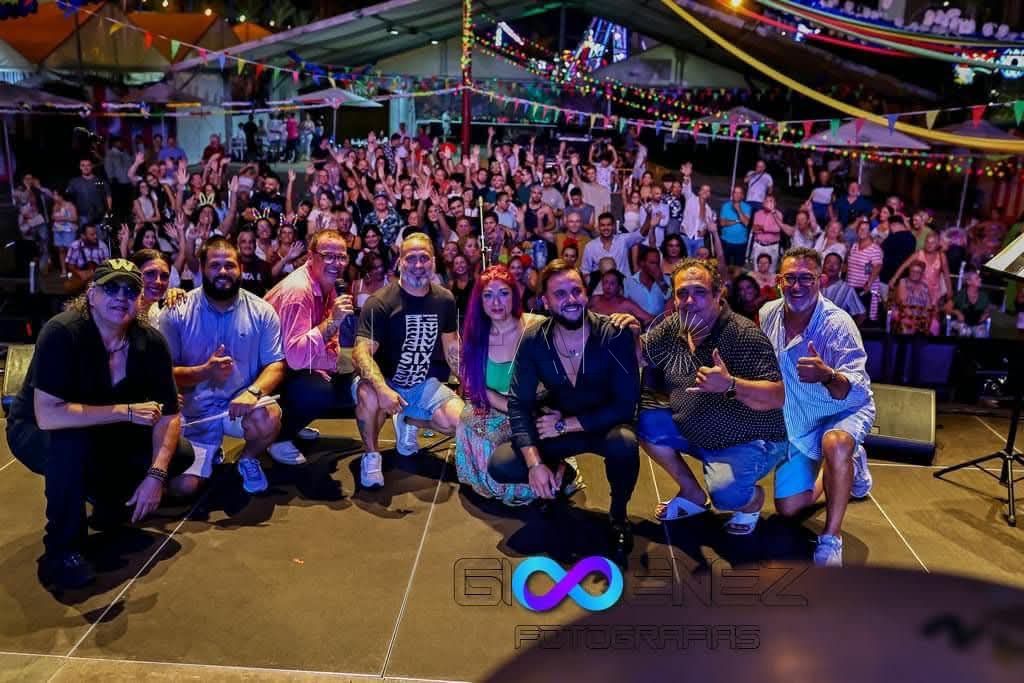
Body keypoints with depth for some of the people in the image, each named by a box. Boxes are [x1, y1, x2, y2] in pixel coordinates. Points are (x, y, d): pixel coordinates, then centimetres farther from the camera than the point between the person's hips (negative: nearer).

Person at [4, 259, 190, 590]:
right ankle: (61, 552, -18)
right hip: (35, 433, -5)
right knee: (71, 441, -38)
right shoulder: (61, 333, -29)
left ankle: (111, 497, 17)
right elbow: (48, 416, -37)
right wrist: (127, 411, -35)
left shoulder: (150, 342, -15)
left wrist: (155, 475, -26)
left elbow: (168, 415, -13)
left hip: (105, 433, 5)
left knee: (180, 454, -12)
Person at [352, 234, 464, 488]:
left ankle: (407, 421, 13)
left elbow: (452, 348, 10)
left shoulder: (445, 300, -2)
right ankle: (371, 455, -9)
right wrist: (383, 389, -41)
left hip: (425, 384, 4)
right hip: (385, 382, -4)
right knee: (369, 396, -39)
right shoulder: (380, 302, -17)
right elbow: (361, 352, -25)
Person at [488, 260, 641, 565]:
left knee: (624, 442, -37)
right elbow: (519, 404, -15)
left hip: (605, 425, -2)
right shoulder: (533, 341, -13)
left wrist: (565, 424, -24)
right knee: (500, 465, -17)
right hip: (557, 427, 3)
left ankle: (618, 516, -5)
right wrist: (535, 463, -28)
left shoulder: (614, 335, -22)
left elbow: (625, 405, -23)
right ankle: (559, 474, 15)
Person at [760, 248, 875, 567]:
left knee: (836, 444, -42)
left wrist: (827, 376, -56)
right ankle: (849, 467, 36)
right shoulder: (769, 314, -10)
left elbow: (857, 391, -36)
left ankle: (831, 537, -21)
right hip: (797, 423, 6)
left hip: (844, 411, -5)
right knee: (788, 508, 8)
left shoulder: (838, 324, -27)